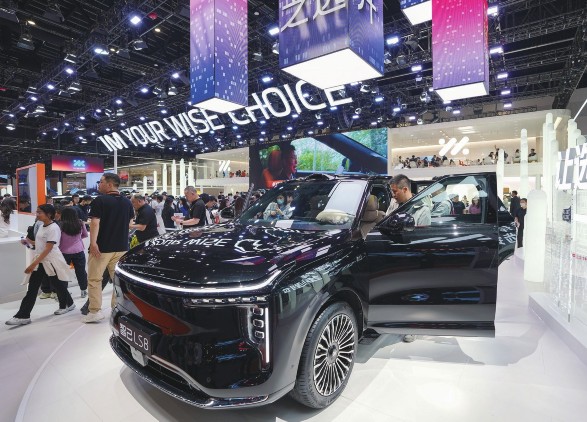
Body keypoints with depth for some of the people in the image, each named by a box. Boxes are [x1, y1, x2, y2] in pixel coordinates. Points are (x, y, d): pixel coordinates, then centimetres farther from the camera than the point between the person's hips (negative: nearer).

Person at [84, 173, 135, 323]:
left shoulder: (99, 201, -9)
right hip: (121, 247, 5)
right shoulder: (127, 202, 8)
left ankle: (95, 311, 5)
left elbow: (95, 222, -17)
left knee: (94, 279, 6)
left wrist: (93, 243, -22)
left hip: (102, 247, -5)